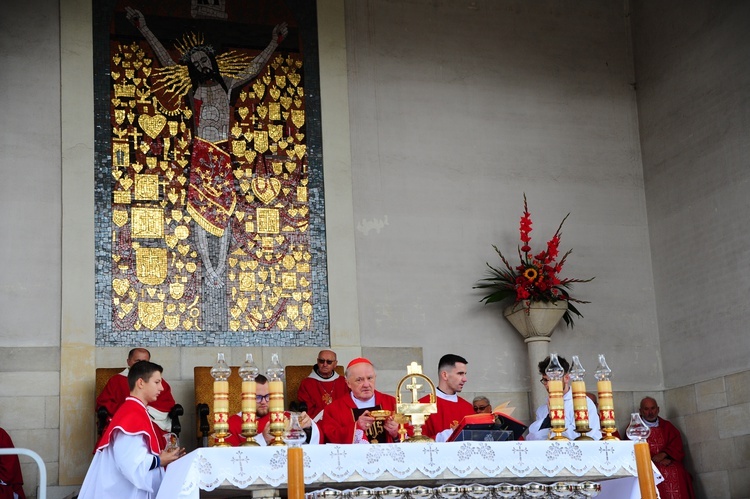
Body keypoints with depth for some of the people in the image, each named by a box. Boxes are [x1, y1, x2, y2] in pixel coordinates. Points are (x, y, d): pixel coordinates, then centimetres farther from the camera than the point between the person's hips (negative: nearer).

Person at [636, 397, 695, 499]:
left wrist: (664, 454, -13)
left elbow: (677, 446, 7)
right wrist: (656, 460, -13)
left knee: (677, 473, -27)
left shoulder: (667, 426, 18)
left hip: (669, 463, 3)